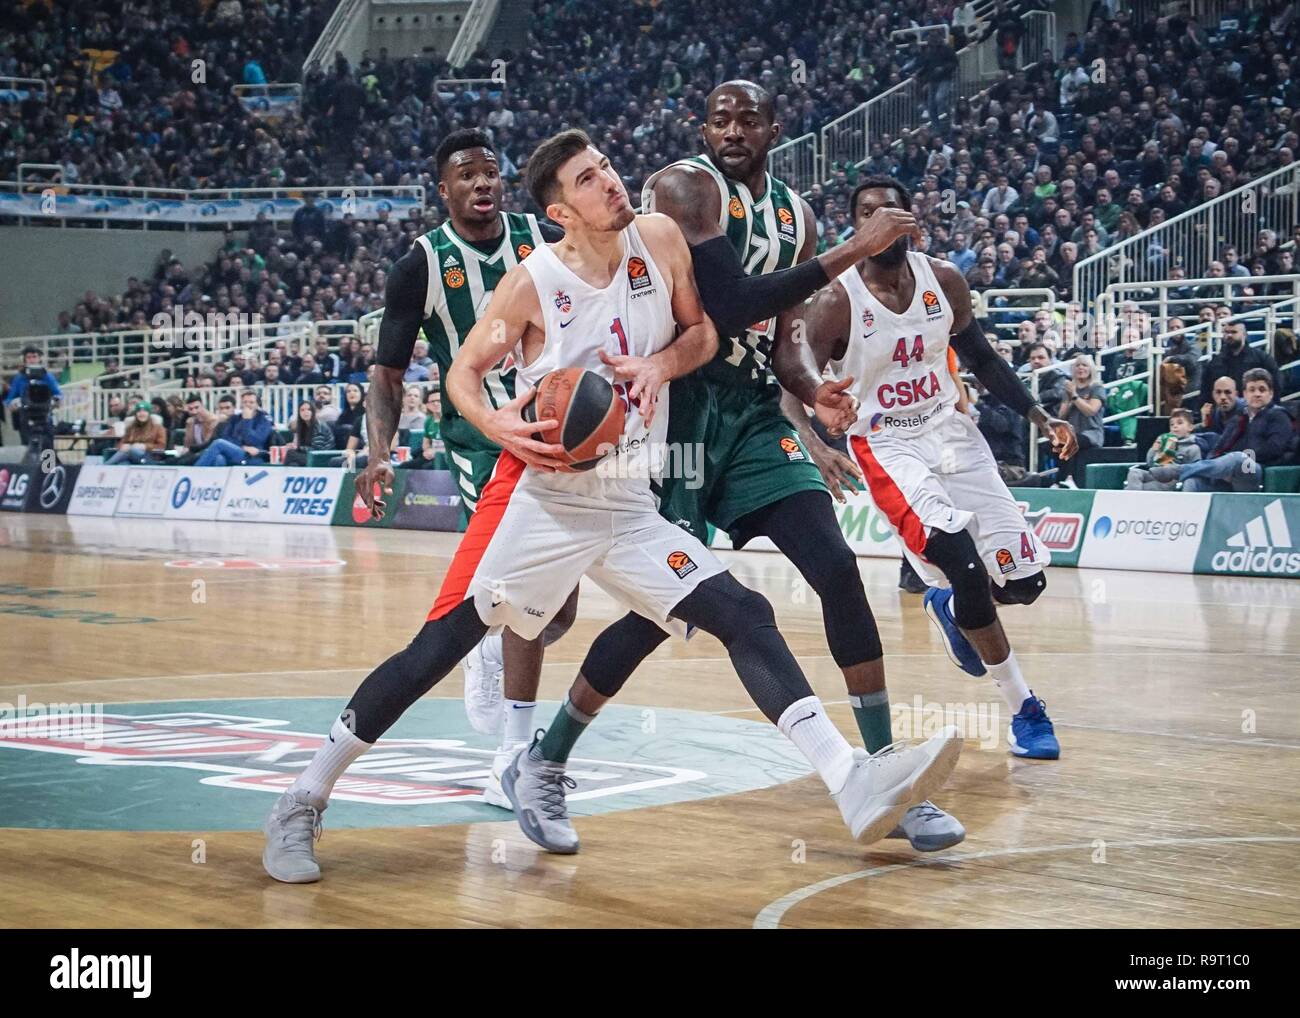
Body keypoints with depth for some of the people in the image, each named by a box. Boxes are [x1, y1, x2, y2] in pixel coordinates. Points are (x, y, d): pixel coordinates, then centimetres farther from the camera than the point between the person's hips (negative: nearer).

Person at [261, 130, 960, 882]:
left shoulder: (659, 240, -1)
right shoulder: (534, 283, -11)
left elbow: (703, 333, 11)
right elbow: (464, 371, -1)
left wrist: (662, 364, -11)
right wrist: (496, 425, -22)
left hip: (629, 507, 5)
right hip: (541, 500, -4)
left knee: (747, 618, -7)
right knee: (438, 649, -10)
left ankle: (855, 788, -13)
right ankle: (302, 805, 2)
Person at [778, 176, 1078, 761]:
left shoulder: (942, 280, 0)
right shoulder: (837, 300, -14)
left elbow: (981, 358, 12)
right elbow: (797, 375, -26)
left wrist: (1040, 416, 4)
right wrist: (822, 396, -49)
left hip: (951, 432, 5)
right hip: (887, 444, -5)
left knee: (1023, 580, 0)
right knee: (966, 567, -24)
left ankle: (949, 604, 35)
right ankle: (1024, 709, -9)